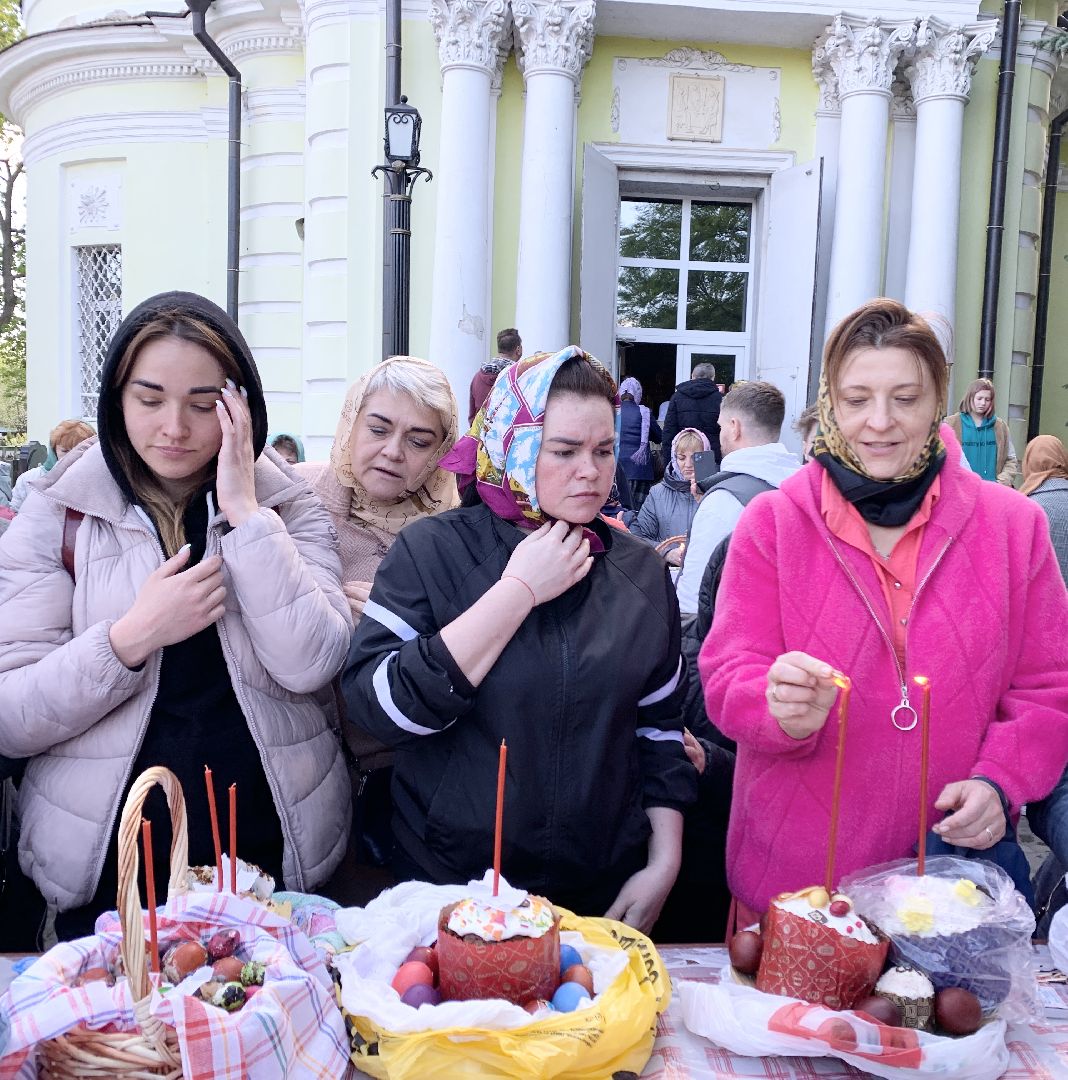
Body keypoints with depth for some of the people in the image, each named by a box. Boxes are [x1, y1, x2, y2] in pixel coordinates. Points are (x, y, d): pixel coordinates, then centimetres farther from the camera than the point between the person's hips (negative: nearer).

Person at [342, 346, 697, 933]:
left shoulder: (641, 570, 1)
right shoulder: (431, 550, -10)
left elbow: (658, 728, 7)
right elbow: (379, 707, -23)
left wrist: (664, 861, 0)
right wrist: (517, 591, -22)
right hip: (453, 882, -2)